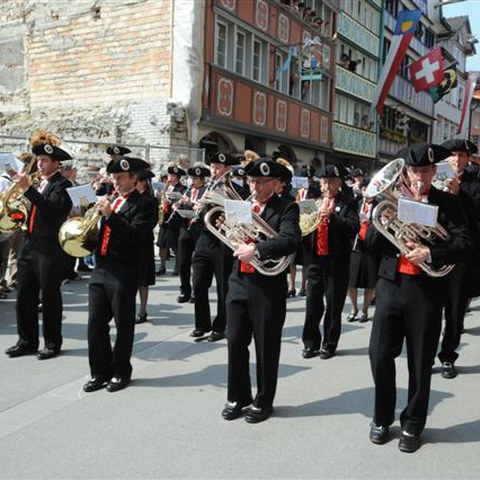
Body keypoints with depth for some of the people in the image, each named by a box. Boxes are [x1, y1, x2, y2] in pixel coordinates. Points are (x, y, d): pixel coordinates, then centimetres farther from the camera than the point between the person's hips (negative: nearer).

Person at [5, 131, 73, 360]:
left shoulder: (63, 185, -8)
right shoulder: (39, 184, 17)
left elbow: (51, 209, -24)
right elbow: (35, 211, 18)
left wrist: (27, 188, -25)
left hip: (49, 248, -8)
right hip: (29, 245, 8)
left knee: (50, 298, 2)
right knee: (24, 296, 10)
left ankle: (53, 343, 14)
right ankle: (27, 341, 21)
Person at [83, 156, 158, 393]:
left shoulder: (144, 205, -5)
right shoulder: (109, 200, 17)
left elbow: (134, 236, -18)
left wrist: (110, 214, -22)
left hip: (124, 272, -6)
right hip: (100, 268, 7)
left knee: (123, 325, 6)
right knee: (96, 324, 8)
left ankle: (121, 372, 20)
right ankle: (100, 372, 20)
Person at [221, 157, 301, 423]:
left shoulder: (287, 208, -6)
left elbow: (290, 240, -22)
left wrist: (256, 249, -28)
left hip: (268, 287, -5)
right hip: (238, 283, 5)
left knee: (266, 348, 8)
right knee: (235, 343, 11)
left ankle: (263, 401, 24)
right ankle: (238, 397, 28)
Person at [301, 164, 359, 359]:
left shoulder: (348, 203, -1)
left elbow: (355, 226, -16)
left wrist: (331, 215, -25)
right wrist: (316, 214, -10)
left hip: (337, 261, -3)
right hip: (315, 259, 4)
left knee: (334, 305, 6)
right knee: (313, 304, 7)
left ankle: (329, 344, 18)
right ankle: (311, 343, 19)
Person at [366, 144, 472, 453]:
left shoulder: (447, 203, 2)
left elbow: (464, 245, -7)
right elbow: (371, 243, 2)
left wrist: (429, 252, -21)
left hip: (427, 289, -1)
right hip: (391, 284, 2)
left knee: (421, 361, 8)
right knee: (380, 355, 3)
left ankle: (412, 425, 26)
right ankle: (382, 419, 24)